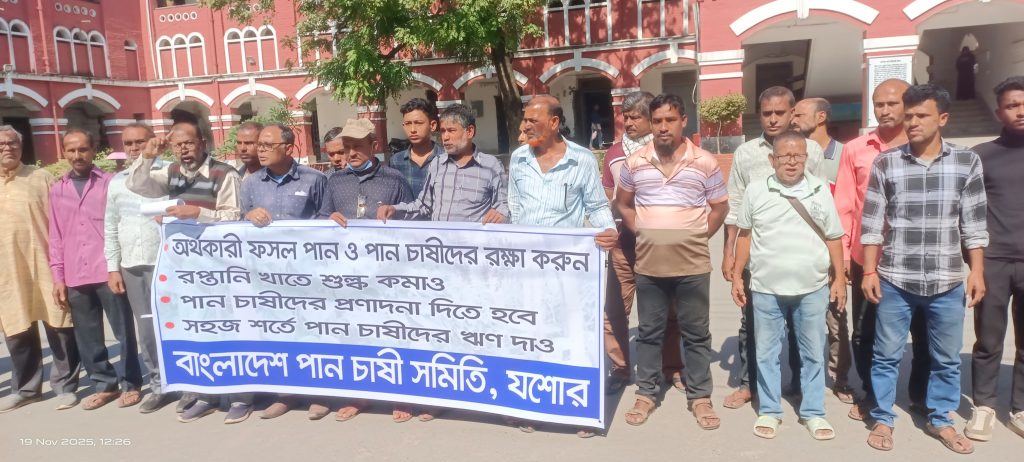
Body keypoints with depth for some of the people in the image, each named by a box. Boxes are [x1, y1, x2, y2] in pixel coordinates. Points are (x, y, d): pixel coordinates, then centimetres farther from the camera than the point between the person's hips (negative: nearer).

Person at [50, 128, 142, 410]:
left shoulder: (110, 183, 0)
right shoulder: (57, 190, 11)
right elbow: (56, 237, 11)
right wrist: (58, 277, 6)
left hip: (108, 273, -4)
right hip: (75, 278, 4)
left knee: (124, 331, 3)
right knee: (87, 337, 10)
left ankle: (130, 384, 16)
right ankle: (105, 385, 23)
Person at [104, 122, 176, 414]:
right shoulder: (116, 182, 14)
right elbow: (111, 228, 16)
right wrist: (113, 267, 11)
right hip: (132, 267, 5)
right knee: (146, 329, 8)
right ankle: (158, 386, 18)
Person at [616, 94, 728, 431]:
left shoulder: (705, 162, -2)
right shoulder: (634, 162, 2)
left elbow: (720, 207, 7)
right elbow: (623, 204, 15)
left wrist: (698, 236, 0)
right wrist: (641, 233, 5)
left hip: (692, 263, -1)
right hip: (648, 263, 1)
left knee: (696, 333, 8)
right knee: (649, 331, 11)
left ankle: (700, 396, 22)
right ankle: (646, 393, 23)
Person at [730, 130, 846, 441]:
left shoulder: (820, 190, 1)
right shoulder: (756, 192, -1)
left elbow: (834, 238, 6)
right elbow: (745, 235, 6)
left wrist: (839, 278, 3)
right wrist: (737, 276, 4)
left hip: (812, 288, 1)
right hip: (766, 289, 0)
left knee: (813, 353, 12)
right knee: (767, 353, 10)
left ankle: (813, 413, 26)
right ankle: (769, 411, 24)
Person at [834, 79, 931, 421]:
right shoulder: (854, 150, 2)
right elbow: (843, 206, 2)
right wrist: (842, 254, -1)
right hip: (867, 259, 1)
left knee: (923, 332, 12)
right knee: (864, 333, 11)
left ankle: (920, 395, 34)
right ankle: (870, 393, 31)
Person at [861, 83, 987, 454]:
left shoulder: (967, 162, 1)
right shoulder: (885, 163, -2)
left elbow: (974, 224, 4)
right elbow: (872, 223, -1)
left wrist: (977, 271, 0)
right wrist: (870, 272, -4)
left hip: (947, 282, 1)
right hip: (894, 280, -1)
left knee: (947, 358, 14)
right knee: (886, 355, 8)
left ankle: (941, 420, 32)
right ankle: (883, 419, 24)